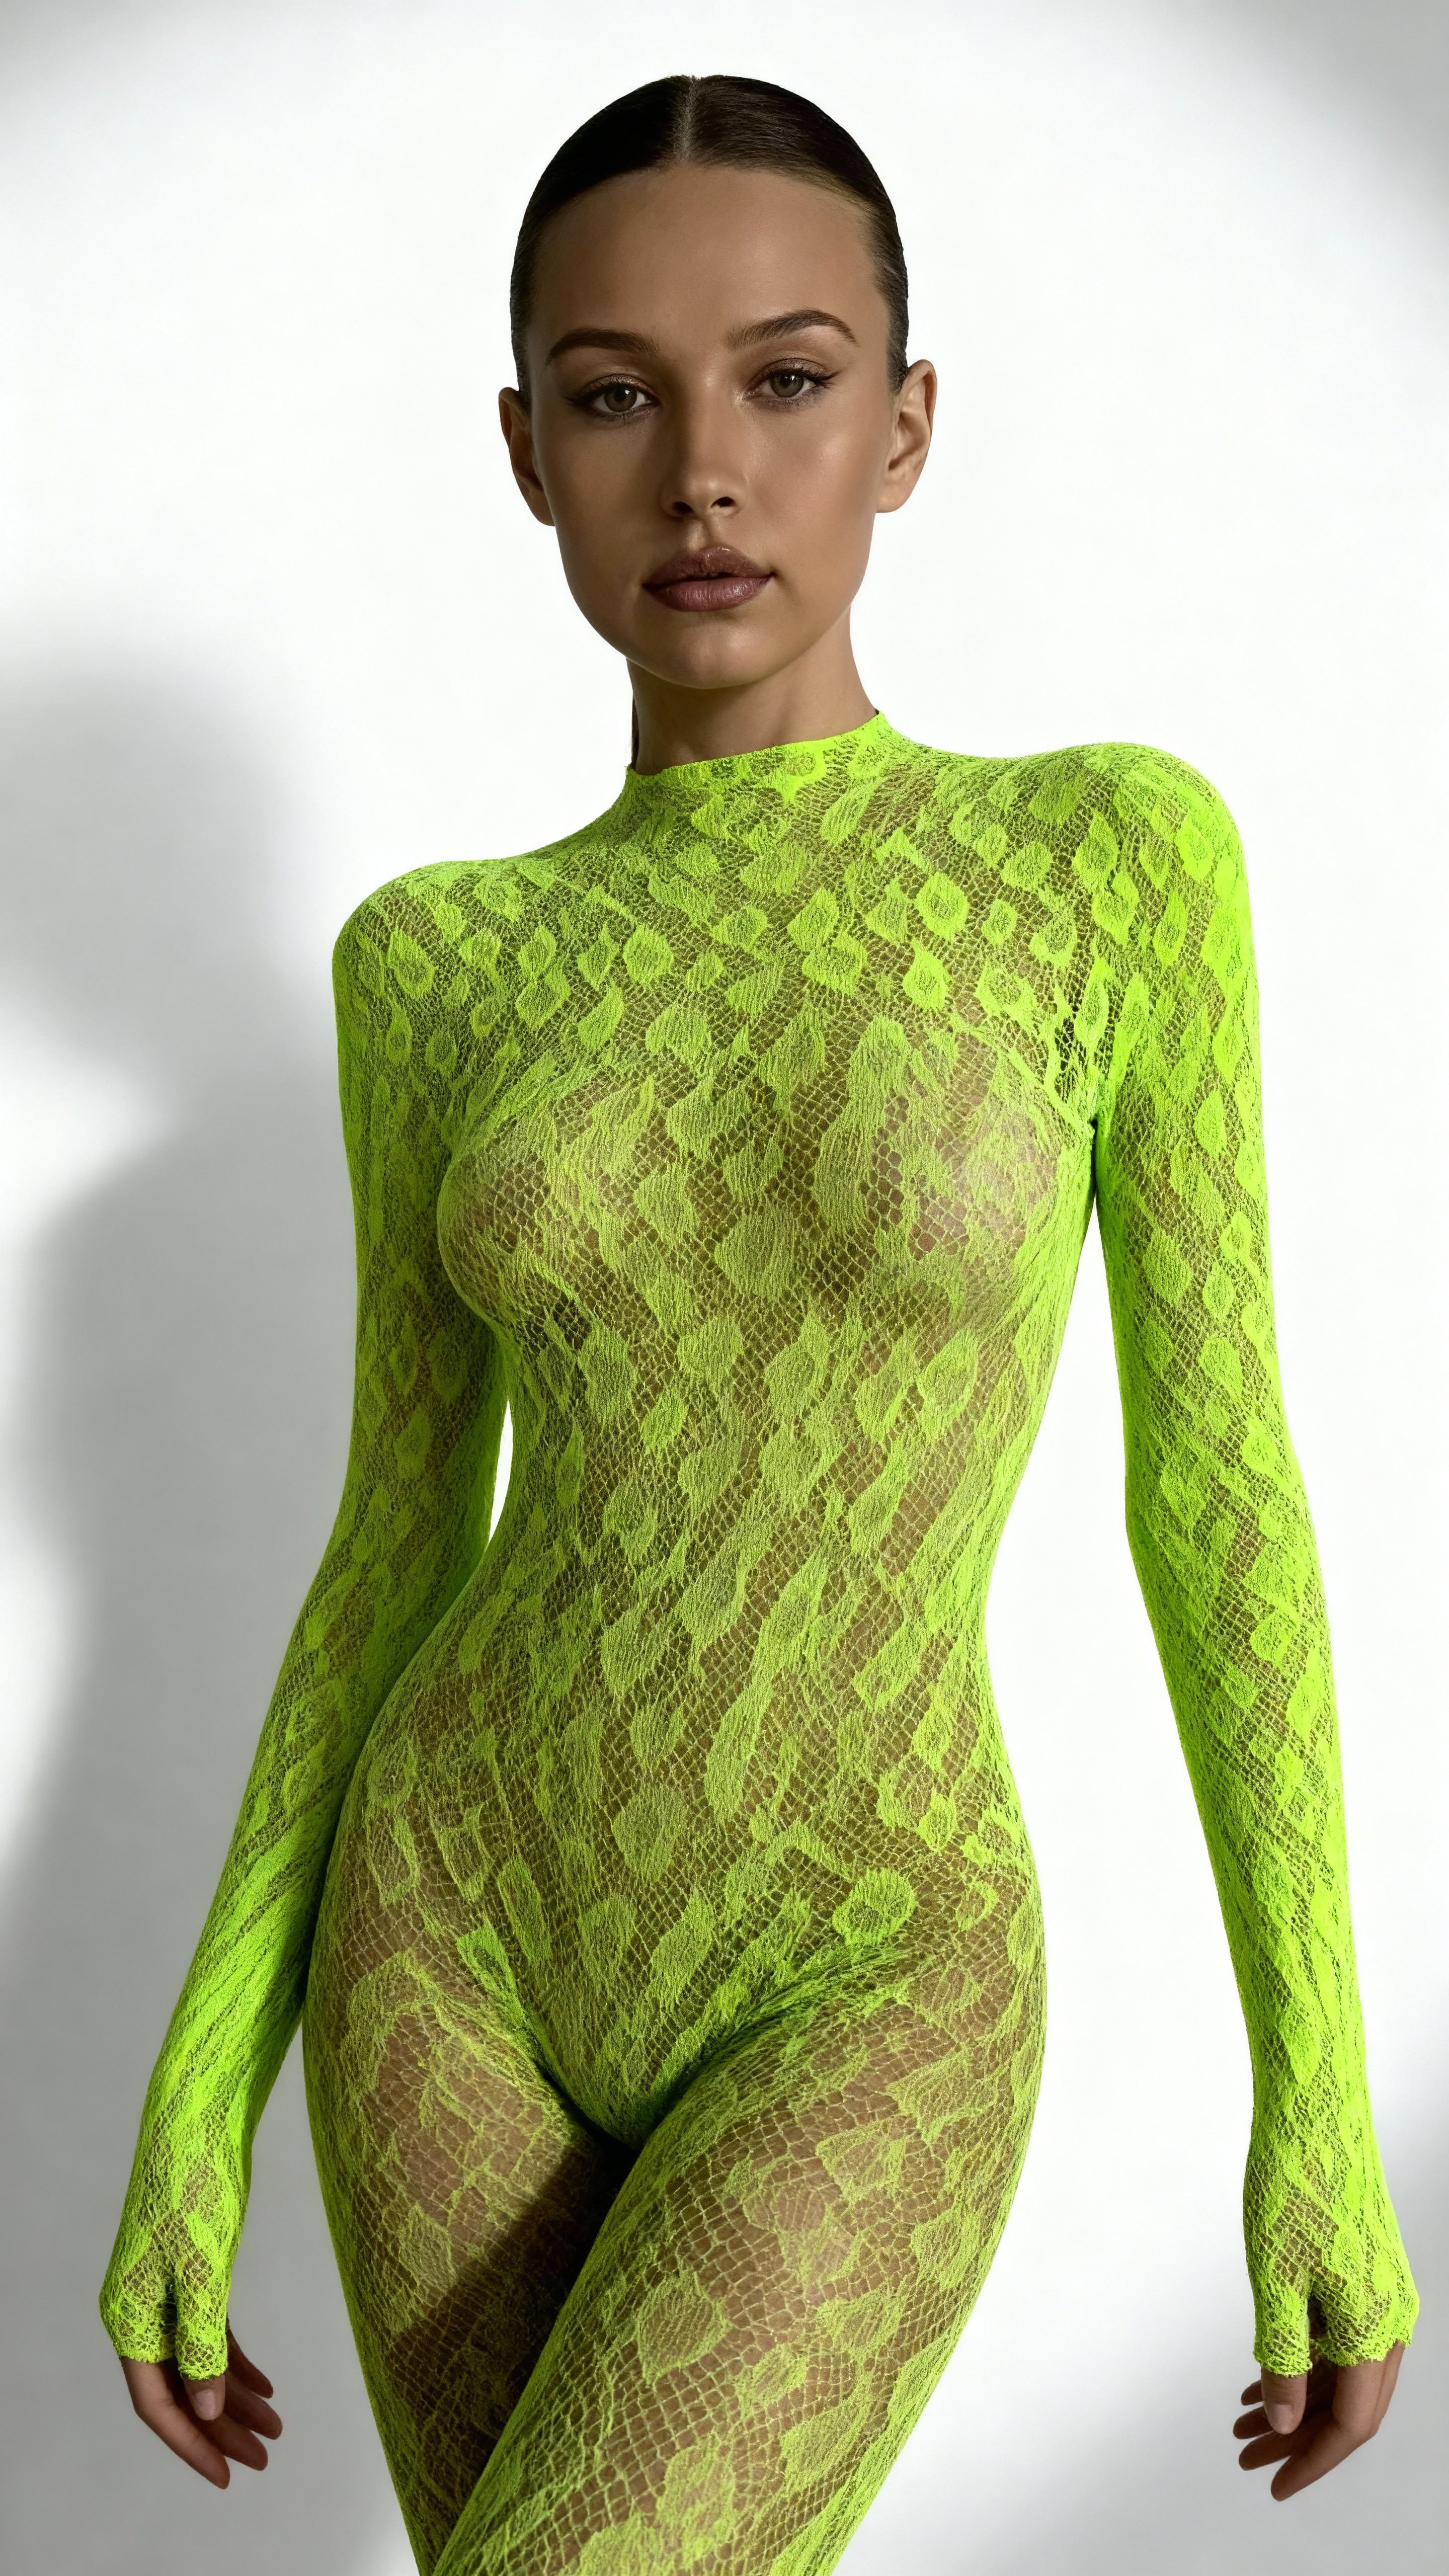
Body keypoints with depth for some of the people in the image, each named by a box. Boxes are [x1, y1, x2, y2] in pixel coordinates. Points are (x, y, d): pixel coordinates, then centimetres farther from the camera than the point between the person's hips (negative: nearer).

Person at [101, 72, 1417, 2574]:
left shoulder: (1113, 855, -8)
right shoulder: (436, 963, 0)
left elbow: (1215, 1485, -6)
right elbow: (402, 1535, 4)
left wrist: (1324, 2093, -7)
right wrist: (194, 2104, 2)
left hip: (864, 2005, -3)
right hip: (458, 1931, 3)